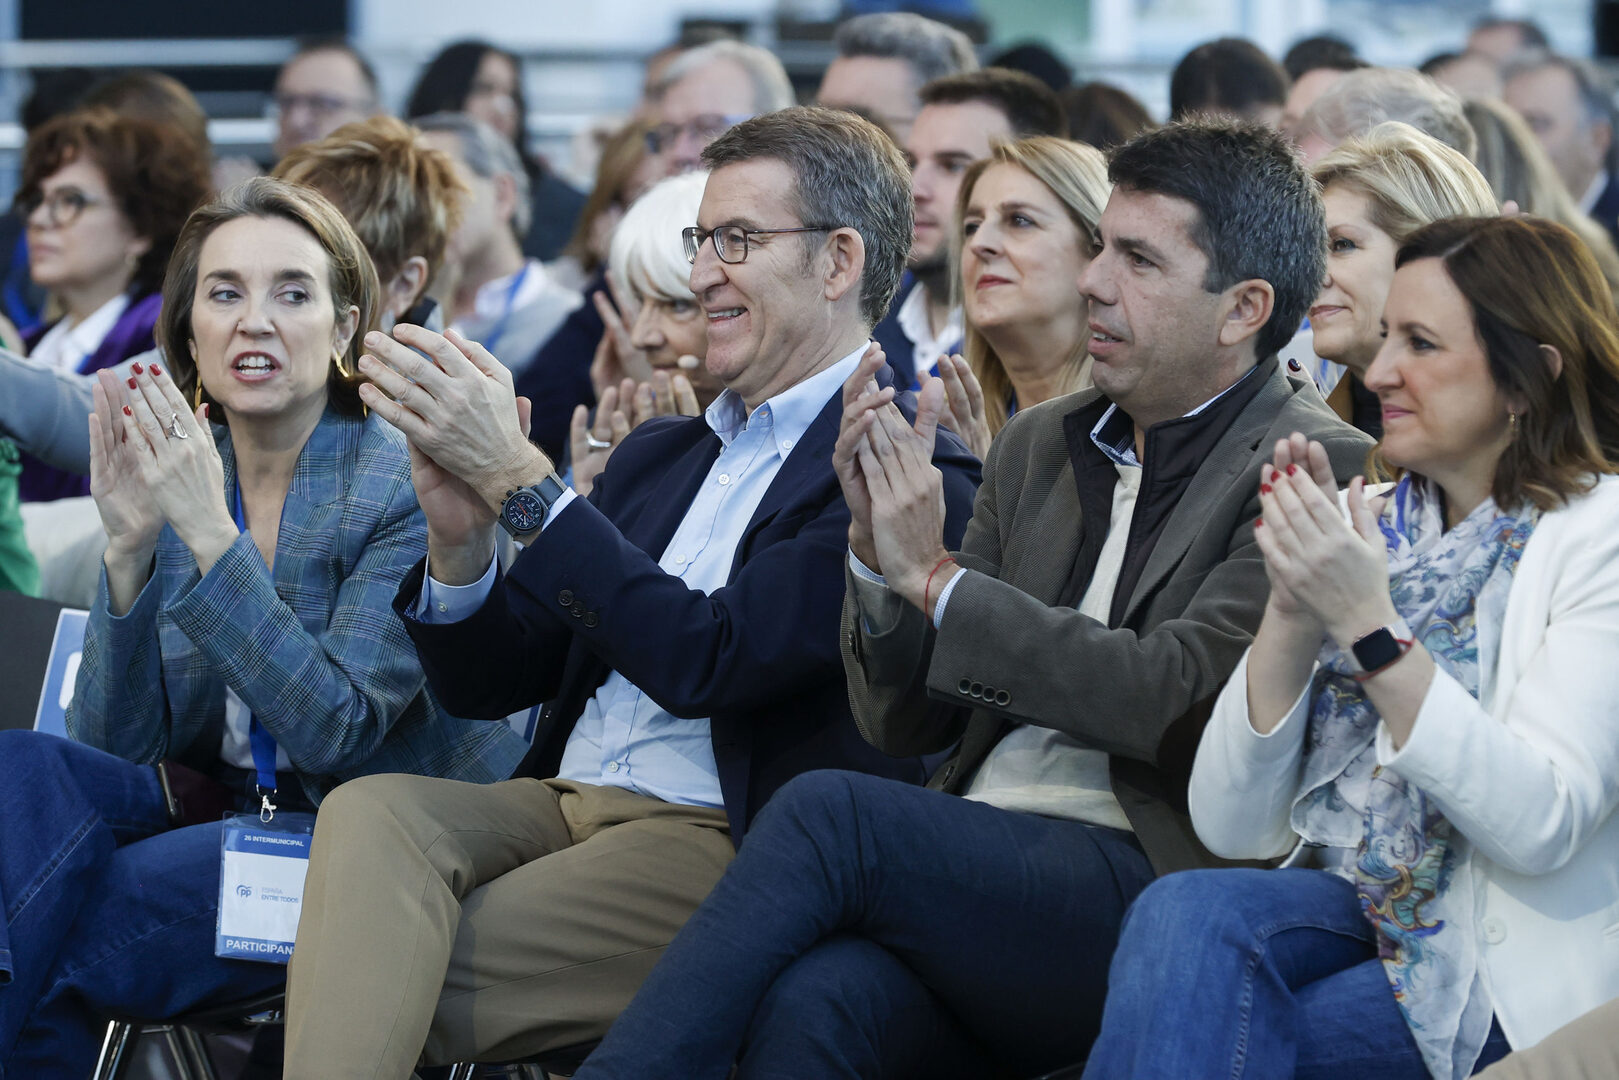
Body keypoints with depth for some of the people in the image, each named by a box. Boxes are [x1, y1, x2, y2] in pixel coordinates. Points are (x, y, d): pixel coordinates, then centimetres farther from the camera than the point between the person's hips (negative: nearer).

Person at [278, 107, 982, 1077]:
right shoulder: (659, 455, 23)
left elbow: (709, 659, -16)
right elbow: (487, 684, 20)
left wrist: (518, 477, -14)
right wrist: (460, 535, -2)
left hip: (724, 844, -7)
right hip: (561, 804, 7)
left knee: (401, 975, -27)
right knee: (372, 813, -25)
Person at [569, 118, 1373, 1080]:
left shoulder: (1319, 473, 0)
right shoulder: (1040, 444, 20)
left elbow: (1179, 697, -14)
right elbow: (906, 723, 19)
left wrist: (937, 576, -9)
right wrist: (878, 548, -1)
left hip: (1148, 888, -5)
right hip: (974, 874, 5)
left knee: (826, 811, -28)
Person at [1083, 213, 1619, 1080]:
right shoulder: (1369, 527, 11)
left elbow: (1541, 824, -18)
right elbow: (1231, 827, 5)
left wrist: (1370, 626, -20)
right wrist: (1292, 611, -8)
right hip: (1341, 909, 5)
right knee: (1191, 911, -27)